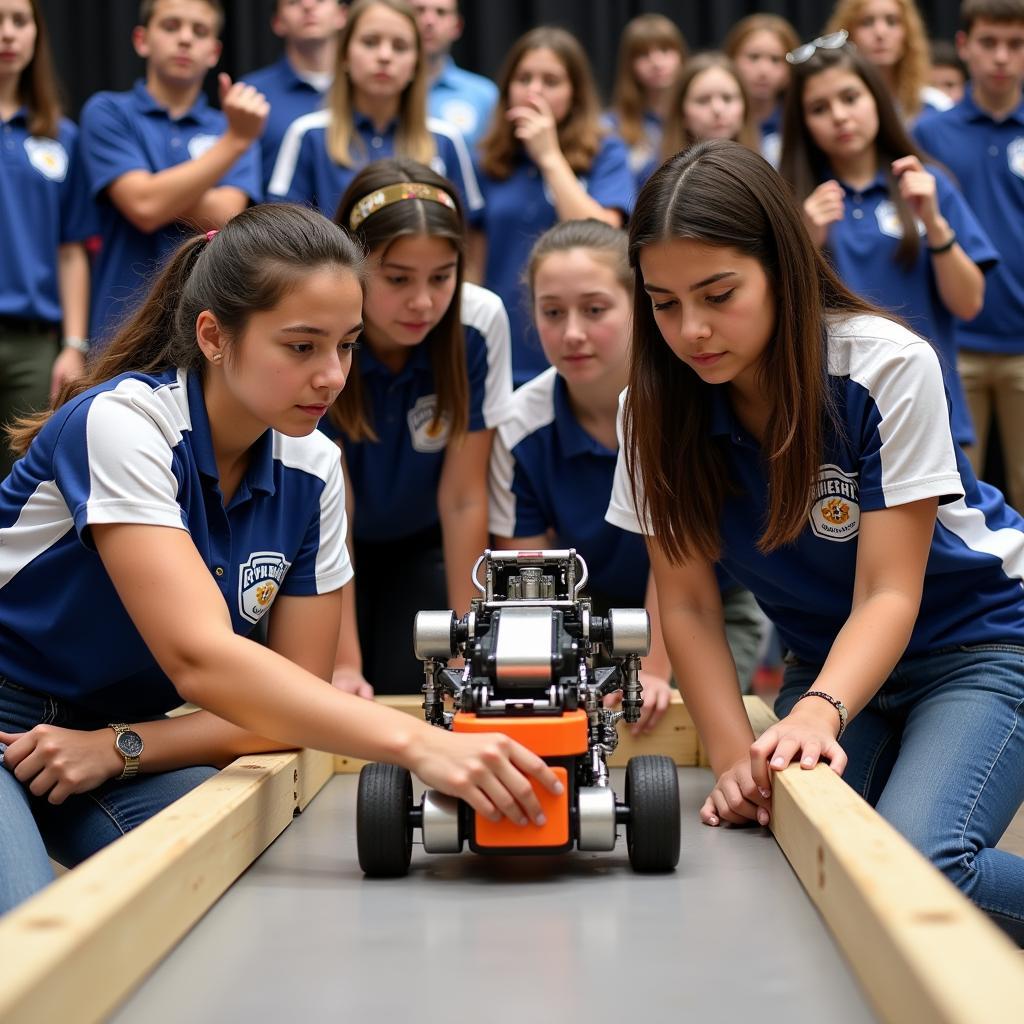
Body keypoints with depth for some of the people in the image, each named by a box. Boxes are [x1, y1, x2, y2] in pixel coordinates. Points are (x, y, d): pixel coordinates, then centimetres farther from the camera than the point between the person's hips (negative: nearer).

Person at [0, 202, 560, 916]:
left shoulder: (312, 473, -3)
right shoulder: (120, 422, -22)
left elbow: (296, 694, 0)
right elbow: (201, 659, -34)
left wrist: (119, 748, -16)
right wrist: (419, 744, -43)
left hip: (130, 737, 6)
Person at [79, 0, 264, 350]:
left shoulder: (230, 127, 10)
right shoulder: (107, 111, 3)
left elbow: (223, 218, -6)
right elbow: (145, 208, -12)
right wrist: (236, 140, -13)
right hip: (127, 322, -2)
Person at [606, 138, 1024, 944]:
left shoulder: (887, 369, -22)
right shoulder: (661, 407, -10)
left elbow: (887, 595, -22)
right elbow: (688, 604, -7)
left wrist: (818, 712, -40)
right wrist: (736, 757, -21)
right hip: (827, 659, 5)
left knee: (911, 864, -28)